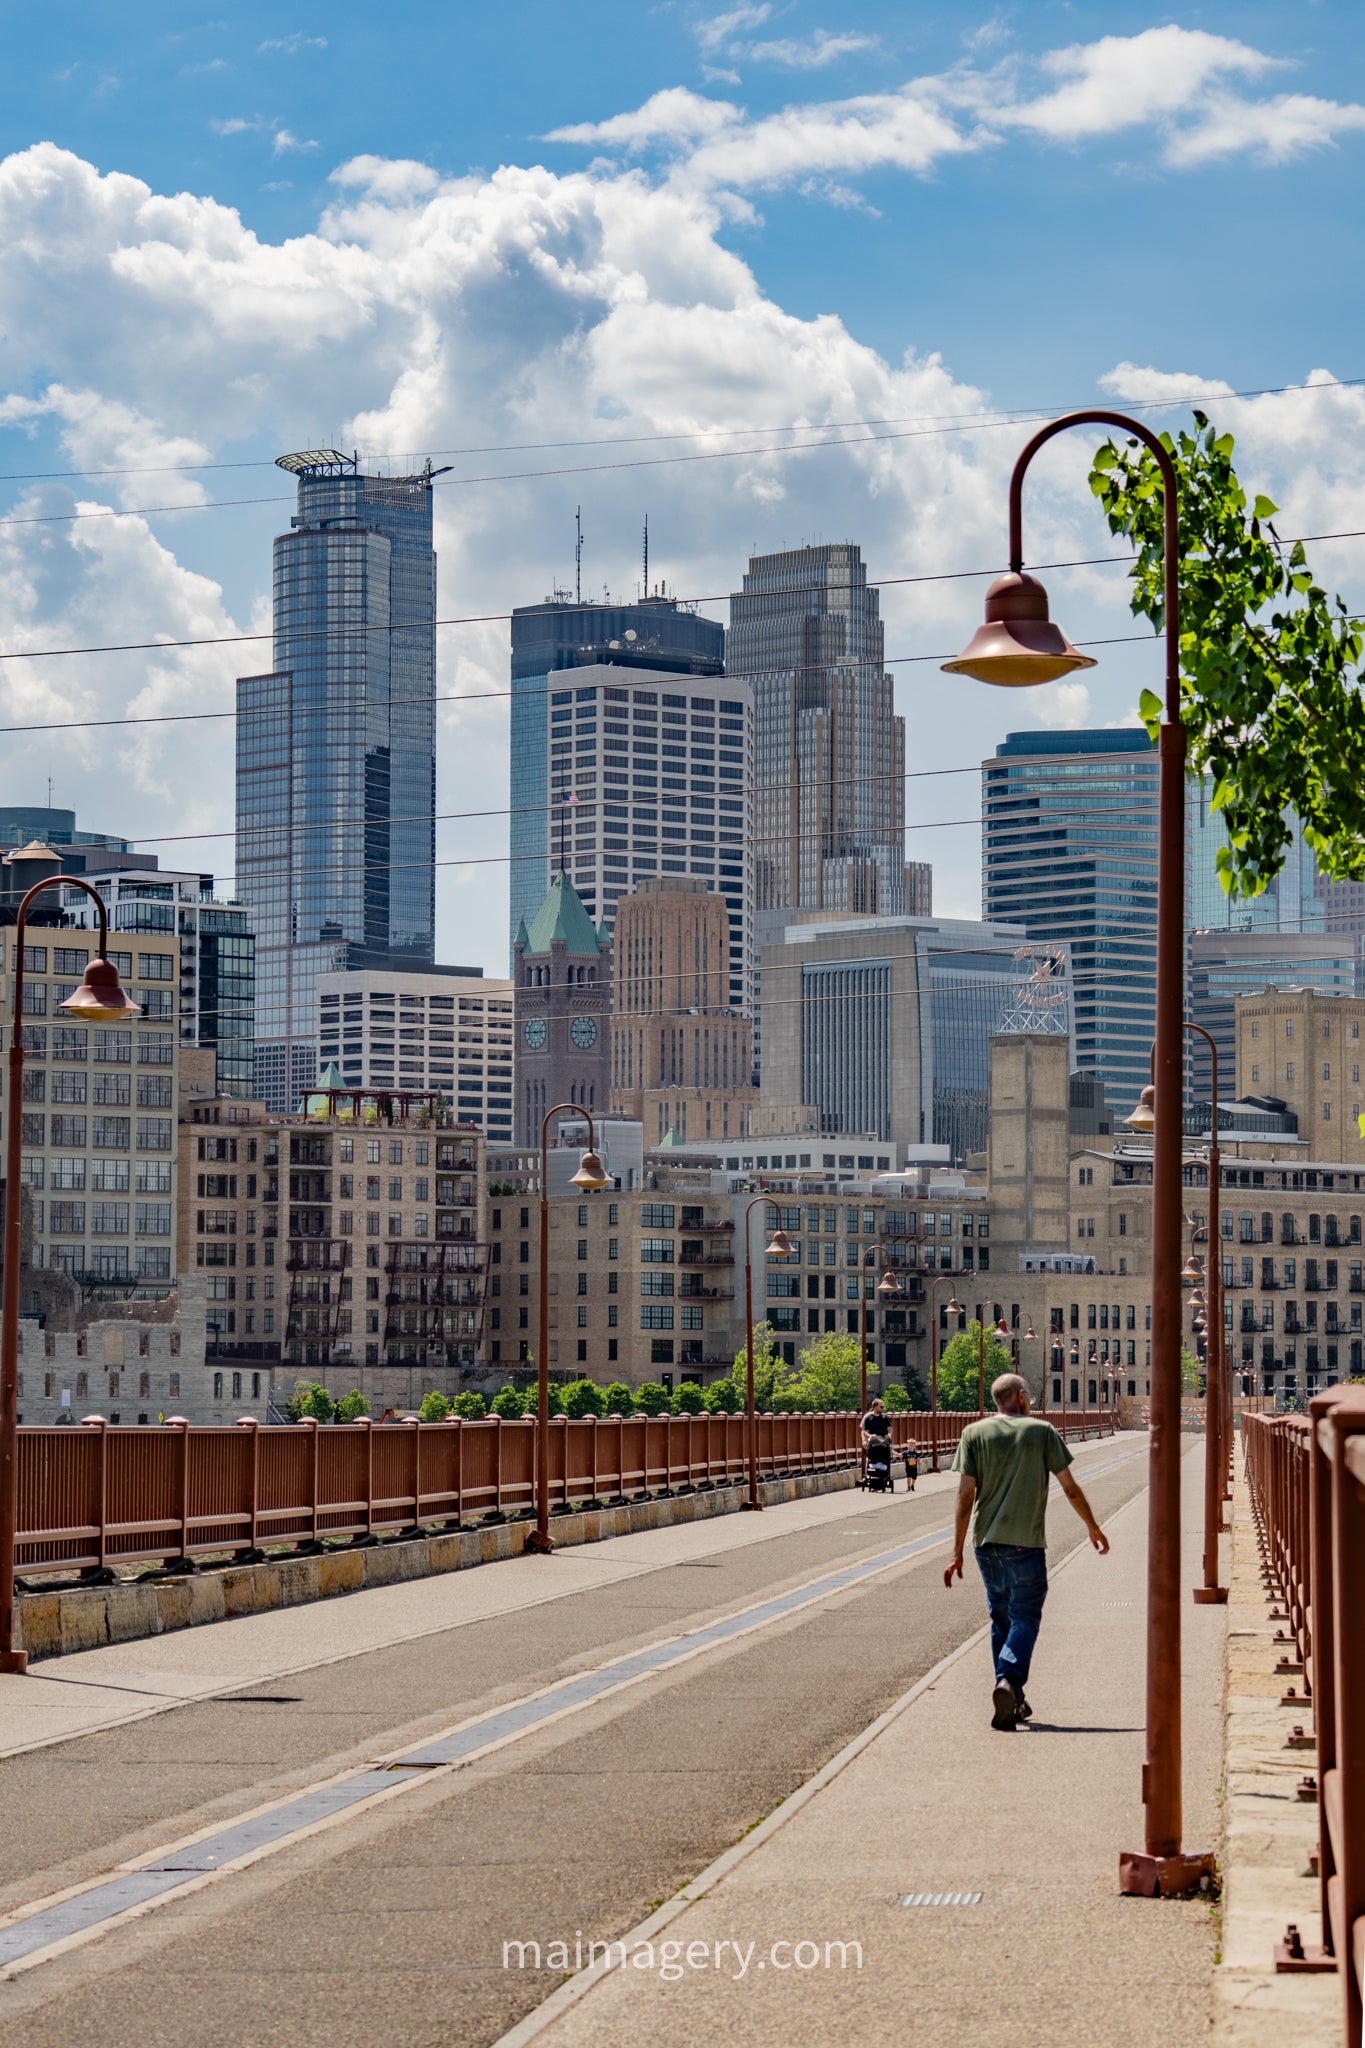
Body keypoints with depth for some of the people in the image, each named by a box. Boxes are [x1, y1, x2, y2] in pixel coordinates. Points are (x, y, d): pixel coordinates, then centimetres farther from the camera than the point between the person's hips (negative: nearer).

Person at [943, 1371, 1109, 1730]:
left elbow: (966, 1495, -1)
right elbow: (1070, 1488, 2)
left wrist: (957, 1550, 1)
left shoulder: (974, 1434, 4)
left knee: (1001, 1620, 15)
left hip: (987, 1543, 3)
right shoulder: (1041, 1431, 0)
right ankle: (1008, 1681, -25)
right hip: (1026, 1543, -3)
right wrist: (1093, 1527, 17)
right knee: (1025, 1618, -1)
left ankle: (1012, 1702, 18)